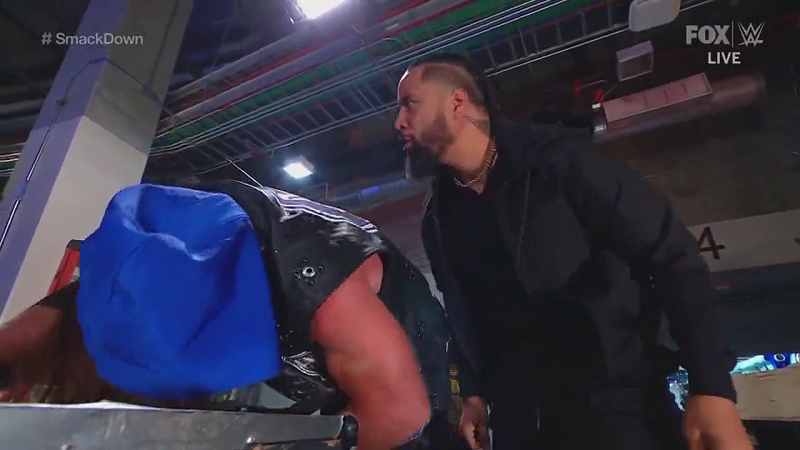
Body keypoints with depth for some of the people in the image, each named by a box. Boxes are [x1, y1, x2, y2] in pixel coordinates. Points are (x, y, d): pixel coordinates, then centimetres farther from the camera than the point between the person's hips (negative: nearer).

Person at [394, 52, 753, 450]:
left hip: (618, 402, -4)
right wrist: (473, 392, 8)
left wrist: (712, 388, -17)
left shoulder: (556, 159, -11)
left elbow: (673, 256, -12)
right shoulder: (437, 220, 5)